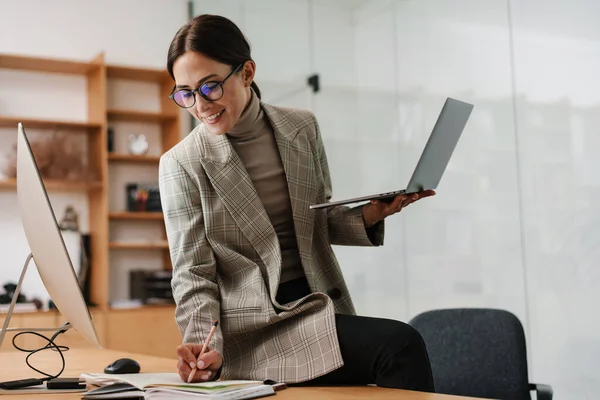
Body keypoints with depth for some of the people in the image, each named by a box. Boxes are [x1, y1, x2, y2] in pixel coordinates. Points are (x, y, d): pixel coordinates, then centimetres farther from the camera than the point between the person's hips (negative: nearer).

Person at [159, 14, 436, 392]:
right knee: (400, 347, -22)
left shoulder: (302, 128, 3)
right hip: (255, 328, -4)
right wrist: (205, 345, -24)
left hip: (322, 306, 5)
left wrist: (369, 216, -6)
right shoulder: (181, 165, -8)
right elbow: (193, 275, -7)